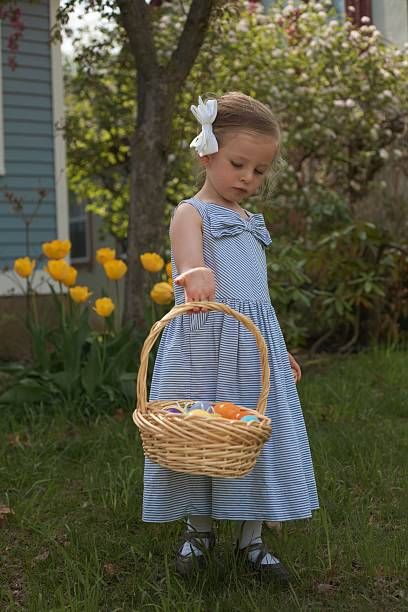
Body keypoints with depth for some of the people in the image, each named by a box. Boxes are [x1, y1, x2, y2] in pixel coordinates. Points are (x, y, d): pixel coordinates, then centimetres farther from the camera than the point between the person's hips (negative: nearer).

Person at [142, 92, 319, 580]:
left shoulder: (251, 222, 18)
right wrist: (194, 272, -53)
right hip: (205, 343, -6)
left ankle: (251, 539, 19)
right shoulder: (192, 212, -4)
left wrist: (279, 348, 25)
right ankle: (199, 530, 23)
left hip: (255, 342, 6)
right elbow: (188, 249, -29)